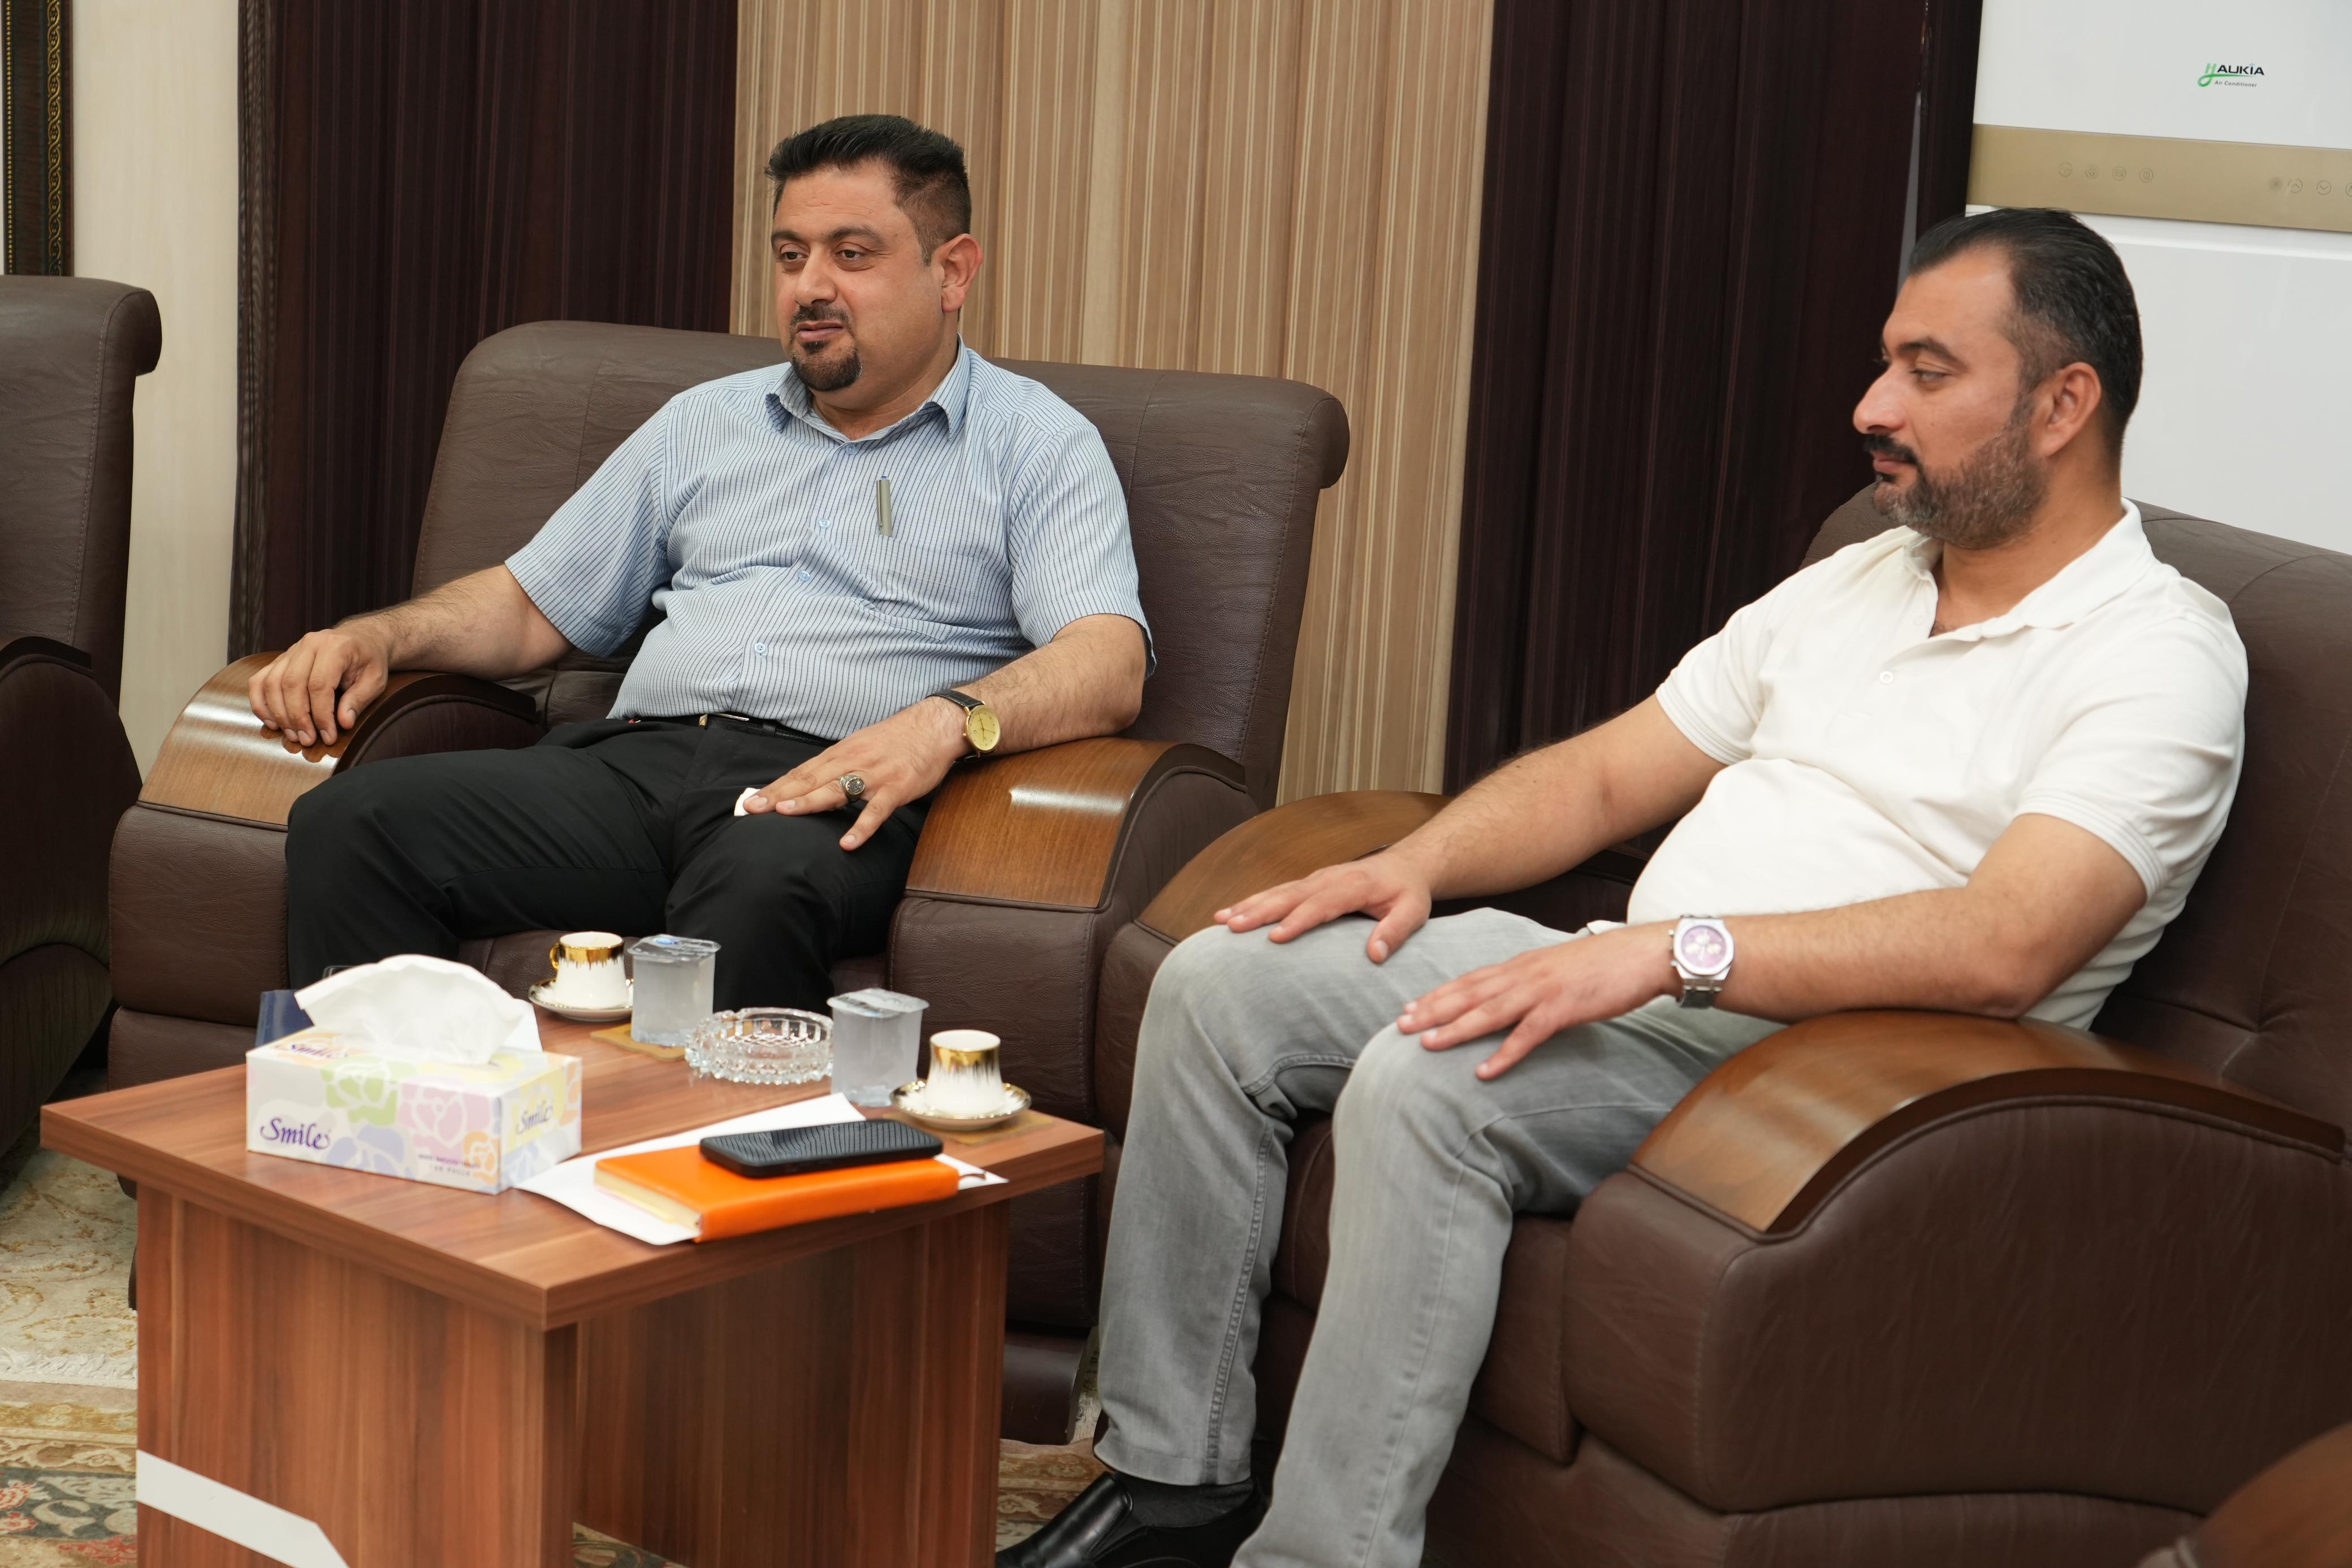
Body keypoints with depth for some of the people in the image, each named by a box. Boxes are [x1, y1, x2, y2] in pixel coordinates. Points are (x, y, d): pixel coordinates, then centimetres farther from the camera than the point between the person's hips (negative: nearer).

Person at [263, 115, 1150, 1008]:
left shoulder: (1036, 445, 10)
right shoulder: (706, 422, 27)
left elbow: (1109, 665, -6)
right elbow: (534, 605, 29)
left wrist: (947, 719, -25)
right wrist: (379, 637, 9)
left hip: (840, 797, -5)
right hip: (638, 760, 5)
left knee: (760, 889, -42)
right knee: (349, 824, -20)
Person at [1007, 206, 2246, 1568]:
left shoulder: (2160, 653, -8)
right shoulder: (1851, 587, 19)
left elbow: (2003, 948, -24)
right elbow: (1603, 777, 20)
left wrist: (1672, 947, -30)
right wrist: (1420, 861, 1)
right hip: (1638, 989, 9)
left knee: (1425, 1083, -32)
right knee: (1218, 985, -5)